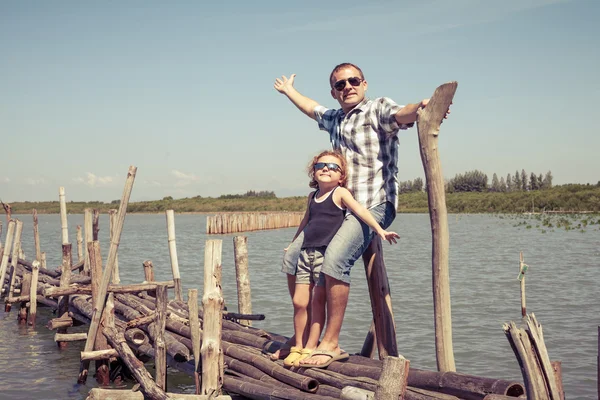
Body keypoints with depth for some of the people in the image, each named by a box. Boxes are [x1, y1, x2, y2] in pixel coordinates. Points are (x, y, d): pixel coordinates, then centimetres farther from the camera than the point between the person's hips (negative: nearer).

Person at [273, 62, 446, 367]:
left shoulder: (378, 108, -3)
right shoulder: (334, 119, 20)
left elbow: (400, 115, -26)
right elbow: (312, 109, 42)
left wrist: (419, 107, -49)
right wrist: (288, 91, 56)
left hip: (373, 205, -9)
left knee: (334, 260, -28)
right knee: (293, 257, 5)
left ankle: (331, 343, -17)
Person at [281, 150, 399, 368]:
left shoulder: (340, 193, -1)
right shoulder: (313, 196, 18)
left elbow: (359, 210, -13)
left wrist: (379, 230, -24)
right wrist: (293, 243, 42)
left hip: (327, 254, -6)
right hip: (306, 252, 6)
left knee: (318, 303, -4)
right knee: (299, 302, 2)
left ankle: (310, 348, 4)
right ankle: (298, 346, 15)